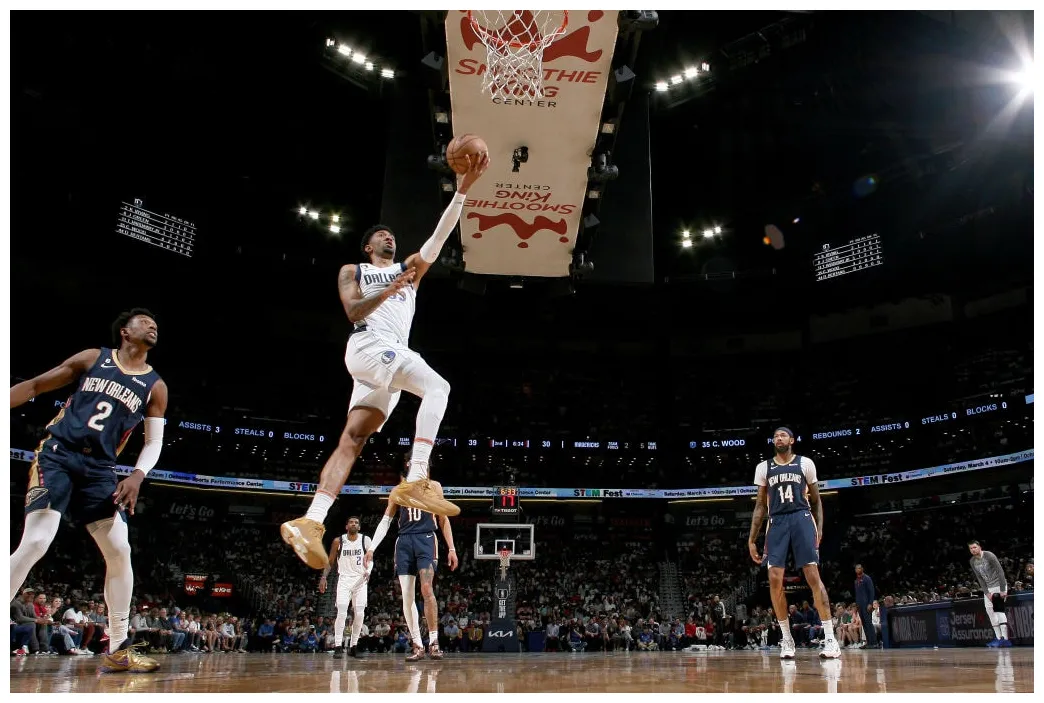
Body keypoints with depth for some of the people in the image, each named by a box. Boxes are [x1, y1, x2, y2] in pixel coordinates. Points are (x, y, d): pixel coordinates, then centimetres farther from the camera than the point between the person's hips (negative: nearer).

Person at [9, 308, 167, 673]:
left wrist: (137, 475, -10)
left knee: (120, 551, -5)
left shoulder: (155, 386, 7)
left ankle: (118, 650, 6)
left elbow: (154, 441, 7)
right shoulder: (93, 358, 4)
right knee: (36, 542, -19)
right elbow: (36, 385, 10)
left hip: (99, 469, 3)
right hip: (57, 454, -3)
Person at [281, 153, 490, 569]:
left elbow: (440, 235, 14)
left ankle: (310, 522, -10)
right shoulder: (352, 271, 18)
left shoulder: (411, 268, 28)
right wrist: (390, 291, -16)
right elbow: (354, 312, 0)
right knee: (437, 388, -26)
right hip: (368, 346, -5)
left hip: (395, 354, 5)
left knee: (351, 440, -5)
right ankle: (415, 482, -32)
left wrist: (464, 187, 3)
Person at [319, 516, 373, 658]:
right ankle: (338, 647, -9)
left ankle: (353, 646, 12)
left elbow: (370, 560, 2)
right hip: (344, 579, -1)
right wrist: (323, 577, -4)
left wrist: (368, 570, -18)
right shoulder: (338, 541, -2)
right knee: (342, 613, -13)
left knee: (360, 614, 0)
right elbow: (330, 561, 6)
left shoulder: (366, 540, -2)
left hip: (360, 580, 1)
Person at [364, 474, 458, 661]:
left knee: (427, 589, -19)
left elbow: (443, 519, 8)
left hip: (426, 540, -3)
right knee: (407, 597, -1)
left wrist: (451, 549, 1)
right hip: (404, 542, 3)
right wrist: (371, 548, 5)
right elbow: (385, 521, 14)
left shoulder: (433, 486, 9)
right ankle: (417, 646, 5)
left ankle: (433, 642, -12)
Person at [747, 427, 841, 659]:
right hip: (777, 523, 2)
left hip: (802, 519, -2)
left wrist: (819, 528, 0)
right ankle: (786, 638, 4)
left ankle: (830, 637, -5)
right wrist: (752, 539, 8)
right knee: (775, 580, -8)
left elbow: (816, 500, 13)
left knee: (813, 576, -10)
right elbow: (760, 505, 14)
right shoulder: (763, 468, 12)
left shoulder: (805, 463, 8)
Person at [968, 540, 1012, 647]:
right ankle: (999, 638, 6)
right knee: (990, 610, 2)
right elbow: (980, 578, 5)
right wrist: (987, 592, -5)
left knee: (998, 609, -15)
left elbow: (1000, 572, -18)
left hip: (998, 586, -7)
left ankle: (1005, 639, -17)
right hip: (987, 588, 7)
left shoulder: (989, 556, -16)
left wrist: (1003, 590, -21)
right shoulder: (973, 562, 3)